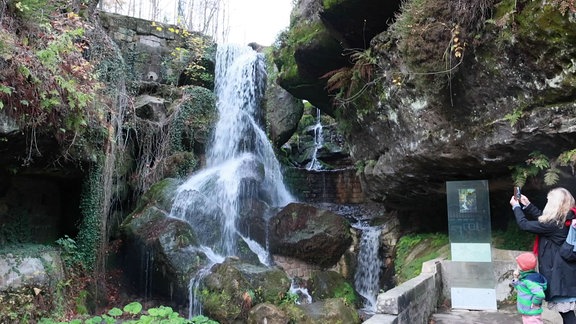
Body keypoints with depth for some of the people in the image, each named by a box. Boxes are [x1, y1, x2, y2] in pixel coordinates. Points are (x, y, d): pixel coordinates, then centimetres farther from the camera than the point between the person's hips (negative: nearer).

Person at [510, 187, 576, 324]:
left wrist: (516, 206, 1)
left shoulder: (553, 224, -21)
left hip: (558, 272, -9)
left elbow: (524, 224, -13)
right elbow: (542, 218, 20)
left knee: (565, 309, -3)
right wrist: (527, 205, 20)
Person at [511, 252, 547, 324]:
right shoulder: (525, 278, 5)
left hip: (532, 314, -10)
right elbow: (519, 289, 20)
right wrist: (516, 279, 6)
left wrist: (534, 303, -22)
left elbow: (540, 294, -38)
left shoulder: (529, 280, -25)